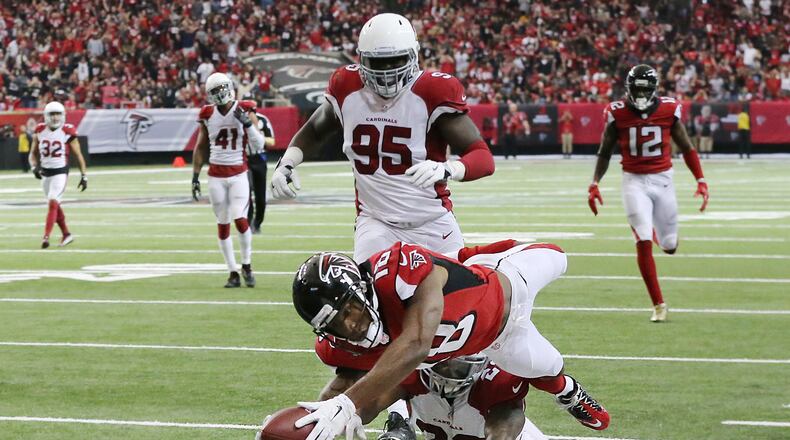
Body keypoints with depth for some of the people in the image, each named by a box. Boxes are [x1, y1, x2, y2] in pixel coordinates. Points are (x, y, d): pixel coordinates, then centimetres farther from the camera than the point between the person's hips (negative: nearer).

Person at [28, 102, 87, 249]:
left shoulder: (68, 132, -9)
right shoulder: (40, 131, 1)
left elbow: (78, 155, -2)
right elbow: (33, 153, 11)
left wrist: (84, 176, -3)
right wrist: (34, 167, -8)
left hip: (60, 172, -5)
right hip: (45, 173, 5)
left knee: (52, 202, -18)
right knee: (54, 205, 13)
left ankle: (46, 236, -21)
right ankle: (66, 234, 28)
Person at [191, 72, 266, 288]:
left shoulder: (245, 111, -4)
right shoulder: (208, 114, 3)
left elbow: (259, 146, -7)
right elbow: (200, 148, 13)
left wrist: (248, 123, -20)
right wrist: (195, 176, 10)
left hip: (239, 174, -2)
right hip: (216, 176, 2)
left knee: (240, 219, -15)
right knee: (223, 225, 3)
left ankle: (246, 266, 5)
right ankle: (233, 273, 10)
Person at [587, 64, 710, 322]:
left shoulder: (668, 110, -4)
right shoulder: (617, 114, -5)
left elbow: (686, 148, 5)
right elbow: (605, 152, 7)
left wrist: (701, 181, -2)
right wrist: (594, 184, -2)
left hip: (663, 179, 1)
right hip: (634, 182, -1)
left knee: (669, 246, 8)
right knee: (643, 242, -14)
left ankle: (664, 237, 48)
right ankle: (658, 305, -7)